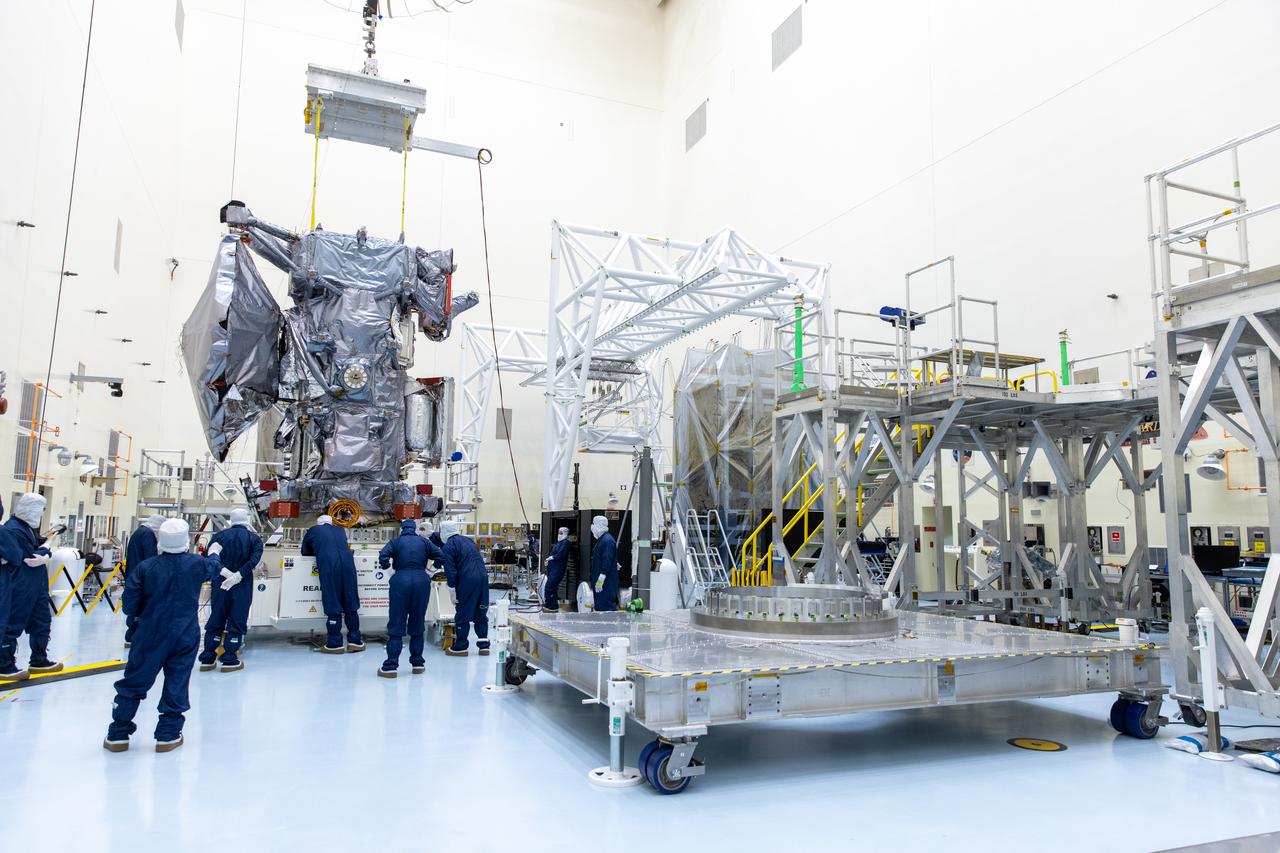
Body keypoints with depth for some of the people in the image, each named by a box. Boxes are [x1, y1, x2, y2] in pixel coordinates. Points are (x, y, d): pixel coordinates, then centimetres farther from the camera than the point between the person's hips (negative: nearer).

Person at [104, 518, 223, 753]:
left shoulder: (145, 567, -9)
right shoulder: (197, 564, -5)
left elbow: (130, 606, -6)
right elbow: (213, 567, 20)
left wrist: (147, 612, 15)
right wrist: (214, 553, 41)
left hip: (150, 636, 0)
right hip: (185, 637, 0)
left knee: (134, 682, 12)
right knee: (176, 684, 7)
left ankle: (118, 734, 18)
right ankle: (168, 734, 11)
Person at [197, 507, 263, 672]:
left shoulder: (219, 535, 3)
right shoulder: (254, 538, -2)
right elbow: (254, 560, -16)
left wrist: (225, 572, -11)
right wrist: (237, 576, -18)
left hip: (220, 585, 2)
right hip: (242, 586, -2)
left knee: (215, 620, 12)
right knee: (237, 622, 5)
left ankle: (207, 659, 17)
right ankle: (230, 660, 7)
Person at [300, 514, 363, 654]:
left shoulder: (313, 531, 20)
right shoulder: (340, 530, 28)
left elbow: (305, 552, 28)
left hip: (327, 565, -3)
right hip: (347, 563, 3)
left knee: (332, 605, 2)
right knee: (351, 604, 10)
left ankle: (335, 643, 4)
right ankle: (355, 640, 13)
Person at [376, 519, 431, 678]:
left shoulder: (396, 542, 9)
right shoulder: (424, 542, 13)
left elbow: (383, 555, -8)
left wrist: (386, 565, 13)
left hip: (401, 580, -2)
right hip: (422, 580, 2)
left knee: (396, 625, 3)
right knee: (418, 624, 13)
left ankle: (391, 666, 0)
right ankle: (418, 663, 17)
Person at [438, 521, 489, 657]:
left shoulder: (448, 547, -3)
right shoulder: (468, 540, 20)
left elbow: (450, 570, -9)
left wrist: (452, 587, 1)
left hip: (467, 580, -7)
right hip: (483, 576, 7)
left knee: (462, 614, 5)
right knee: (481, 612, 14)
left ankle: (460, 647, 12)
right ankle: (484, 645, 16)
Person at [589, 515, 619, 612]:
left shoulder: (608, 540, -17)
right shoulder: (601, 539, 16)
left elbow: (607, 561, -23)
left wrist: (600, 580, -25)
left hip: (606, 582, -11)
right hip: (599, 580, 11)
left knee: (607, 607, -10)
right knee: (599, 606, 13)